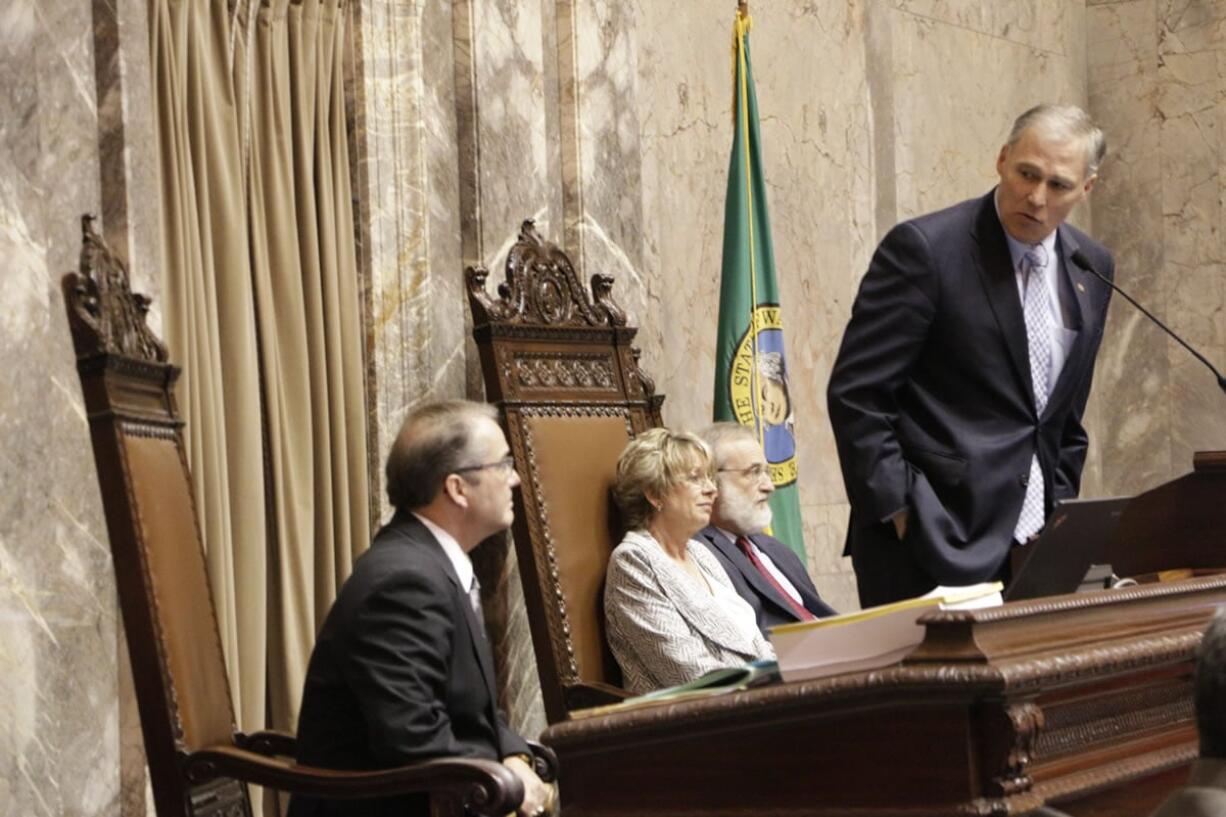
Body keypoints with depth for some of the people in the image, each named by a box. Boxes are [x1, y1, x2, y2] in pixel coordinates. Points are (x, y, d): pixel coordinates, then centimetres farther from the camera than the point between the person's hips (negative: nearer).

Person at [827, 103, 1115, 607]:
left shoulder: (1091, 267, 11)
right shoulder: (924, 248, -9)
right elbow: (854, 393, -11)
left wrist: (1060, 510, 12)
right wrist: (898, 510, -13)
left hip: (1034, 544, 6)